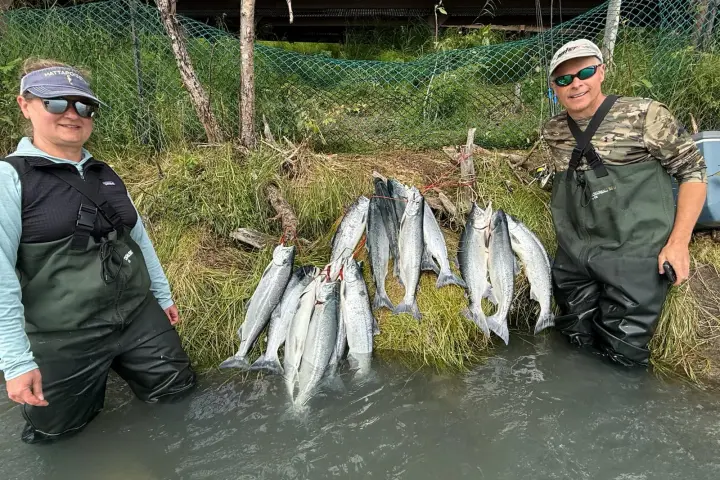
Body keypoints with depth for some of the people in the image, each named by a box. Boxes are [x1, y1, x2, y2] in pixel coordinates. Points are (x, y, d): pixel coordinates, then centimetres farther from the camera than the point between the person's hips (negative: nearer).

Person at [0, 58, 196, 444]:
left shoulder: (106, 176, 8)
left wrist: (163, 296, 18)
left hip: (140, 318, 5)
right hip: (63, 340, -5)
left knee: (182, 396, 15)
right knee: (58, 437, 13)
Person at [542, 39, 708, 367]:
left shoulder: (645, 115, -8)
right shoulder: (553, 131, 5)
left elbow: (693, 170, -4)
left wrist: (679, 241, -12)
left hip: (635, 254, -4)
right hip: (575, 255, 4)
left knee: (621, 352, -3)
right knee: (577, 340, 10)